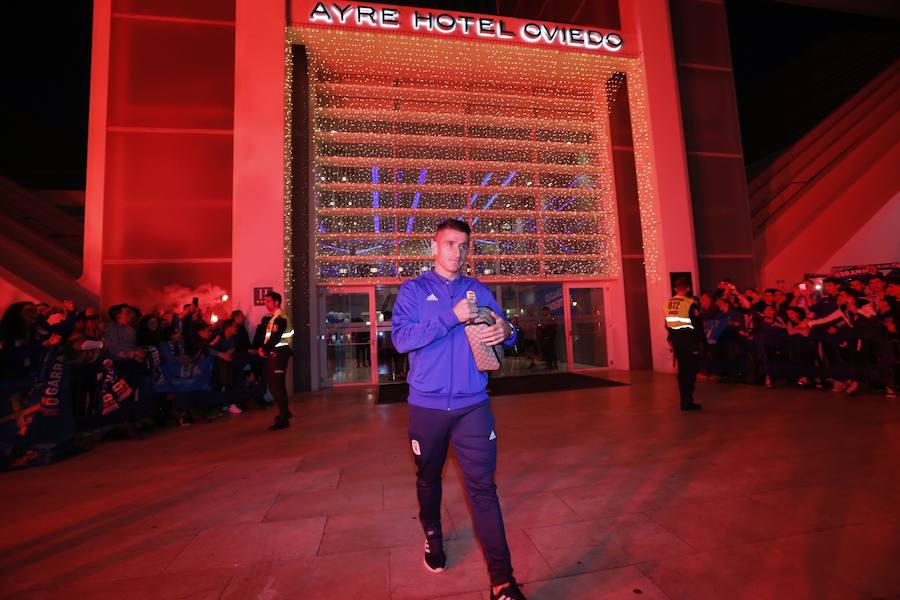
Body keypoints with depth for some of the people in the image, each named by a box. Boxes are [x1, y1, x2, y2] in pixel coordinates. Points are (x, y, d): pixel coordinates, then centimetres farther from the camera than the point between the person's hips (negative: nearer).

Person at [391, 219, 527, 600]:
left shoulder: (479, 290, 8)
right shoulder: (413, 290, -1)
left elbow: (499, 330, 8)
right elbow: (401, 338, -14)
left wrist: (506, 332, -16)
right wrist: (451, 317, -21)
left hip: (473, 404, 1)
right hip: (427, 404, 0)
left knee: (482, 486, 0)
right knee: (428, 477, 20)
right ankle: (432, 535, 48)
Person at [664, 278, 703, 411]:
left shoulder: (667, 303, 5)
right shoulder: (690, 303, -14)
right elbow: (697, 324, -12)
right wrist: (699, 339, 1)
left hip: (676, 340, 6)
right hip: (688, 339, -6)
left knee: (682, 369, 14)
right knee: (691, 370, 2)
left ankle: (685, 401, 21)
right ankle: (687, 402, 0)